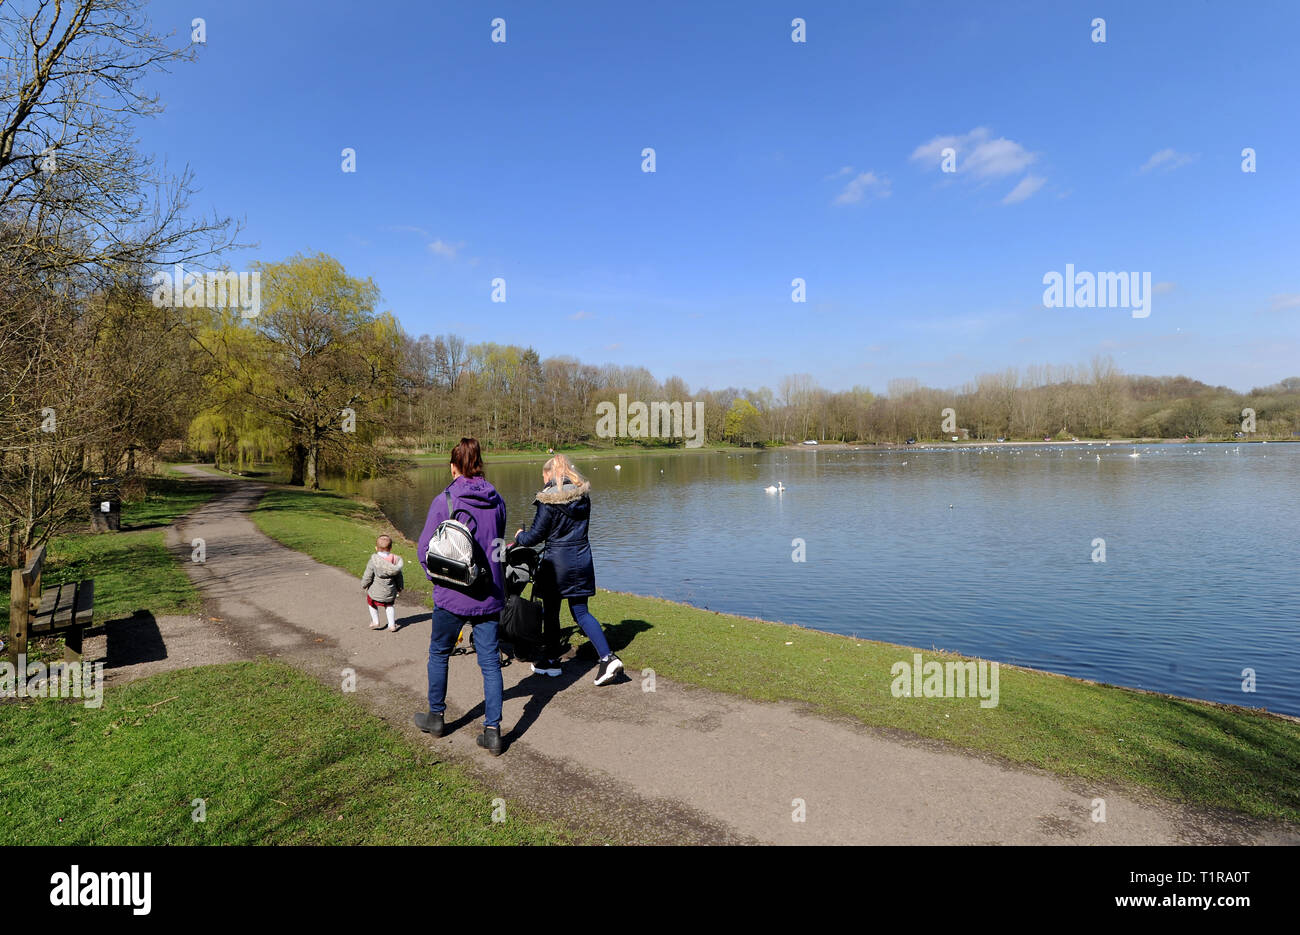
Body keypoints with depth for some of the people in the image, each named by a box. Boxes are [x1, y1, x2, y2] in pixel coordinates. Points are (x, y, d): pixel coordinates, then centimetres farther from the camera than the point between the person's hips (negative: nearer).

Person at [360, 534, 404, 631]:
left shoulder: (373, 561, -18)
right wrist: (400, 587, 19)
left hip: (376, 592, -3)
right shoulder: (395, 560, -9)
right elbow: (399, 577, 2)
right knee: (389, 605, 27)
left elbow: (367, 576, -12)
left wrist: (363, 586, 7)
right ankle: (392, 625, 22)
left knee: (371, 603, 27)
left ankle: (376, 622, 34)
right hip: (390, 592, 3)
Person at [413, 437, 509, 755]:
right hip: (489, 595, 3)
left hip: (452, 596, -3)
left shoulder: (444, 501, -12)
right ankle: (492, 730, 7)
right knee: (490, 661, 8)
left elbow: (425, 550, -8)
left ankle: (436, 716, 34)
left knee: (439, 654, 19)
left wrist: (438, 578, 9)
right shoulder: (497, 502, 0)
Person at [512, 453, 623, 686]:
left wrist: (519, 537, 12)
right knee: (580, 612, 11)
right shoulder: (583, 495, 4)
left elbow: (536, 535, -8)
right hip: (582, 558, 6)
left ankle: (551, 660, 25)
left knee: (551, 611, 12)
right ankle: (608, 657, -1)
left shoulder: (549, 500, -14)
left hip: (557, 560, -6)